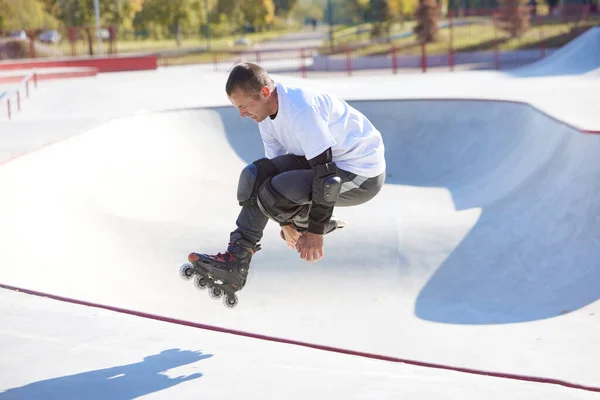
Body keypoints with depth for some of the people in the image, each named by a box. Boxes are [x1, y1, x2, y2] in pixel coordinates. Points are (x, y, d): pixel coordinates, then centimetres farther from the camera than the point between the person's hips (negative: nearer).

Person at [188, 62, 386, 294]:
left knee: (272, 194, -24)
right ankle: (236, 258, -6)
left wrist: (315, 232, -23)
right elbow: (277, 167, 10)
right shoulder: (266, 114, 0)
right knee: (256, 175, -6)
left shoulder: (301, 109, -29)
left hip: (363, 175, -9)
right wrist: (286, 222, 12)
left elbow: (326, 173, -28)